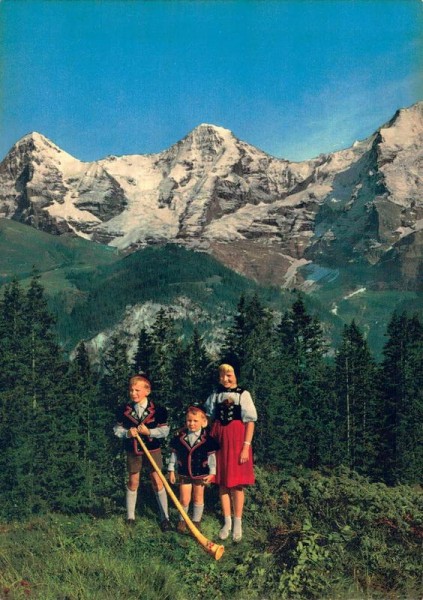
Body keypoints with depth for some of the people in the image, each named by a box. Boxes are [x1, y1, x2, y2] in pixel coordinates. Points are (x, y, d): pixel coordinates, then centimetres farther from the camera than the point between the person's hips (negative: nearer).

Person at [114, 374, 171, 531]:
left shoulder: (157, 409, -12)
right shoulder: (124, 410, -6)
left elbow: (165, 430, -8)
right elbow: (117, 429, 0)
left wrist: (149, 431, -23)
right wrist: (127, 433, -20)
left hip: (152, 450, -1)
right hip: (133, 451, 2)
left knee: (157, 482, 0)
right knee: (133, 482, 12)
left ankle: (165, 517, 11)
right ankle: (130, 516, 28)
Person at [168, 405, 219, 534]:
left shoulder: (207, 438, -11)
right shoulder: (180, 437, -7)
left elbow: (211, 456, -4)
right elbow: (174, 454, 3)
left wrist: (212, 473, -4)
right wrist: (171, 470, 5)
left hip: (201, 473, -1)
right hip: (184, 473, 1)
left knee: (198, 498, 13)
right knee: (184, 499, 5)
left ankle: (196, 521, 30)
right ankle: (182, 520, 29)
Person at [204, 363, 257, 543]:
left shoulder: (243, 394, -6)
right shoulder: (215, 395, 6)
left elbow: (250, 421, -7)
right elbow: (210, 419, 13)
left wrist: (246, 447, -12)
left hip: (237, 439, -3)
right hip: (219, 440, 3)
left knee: (236, 484, 2)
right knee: (222, 483, 7)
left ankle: (237, 524, 15)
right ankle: (227, 522, 20)